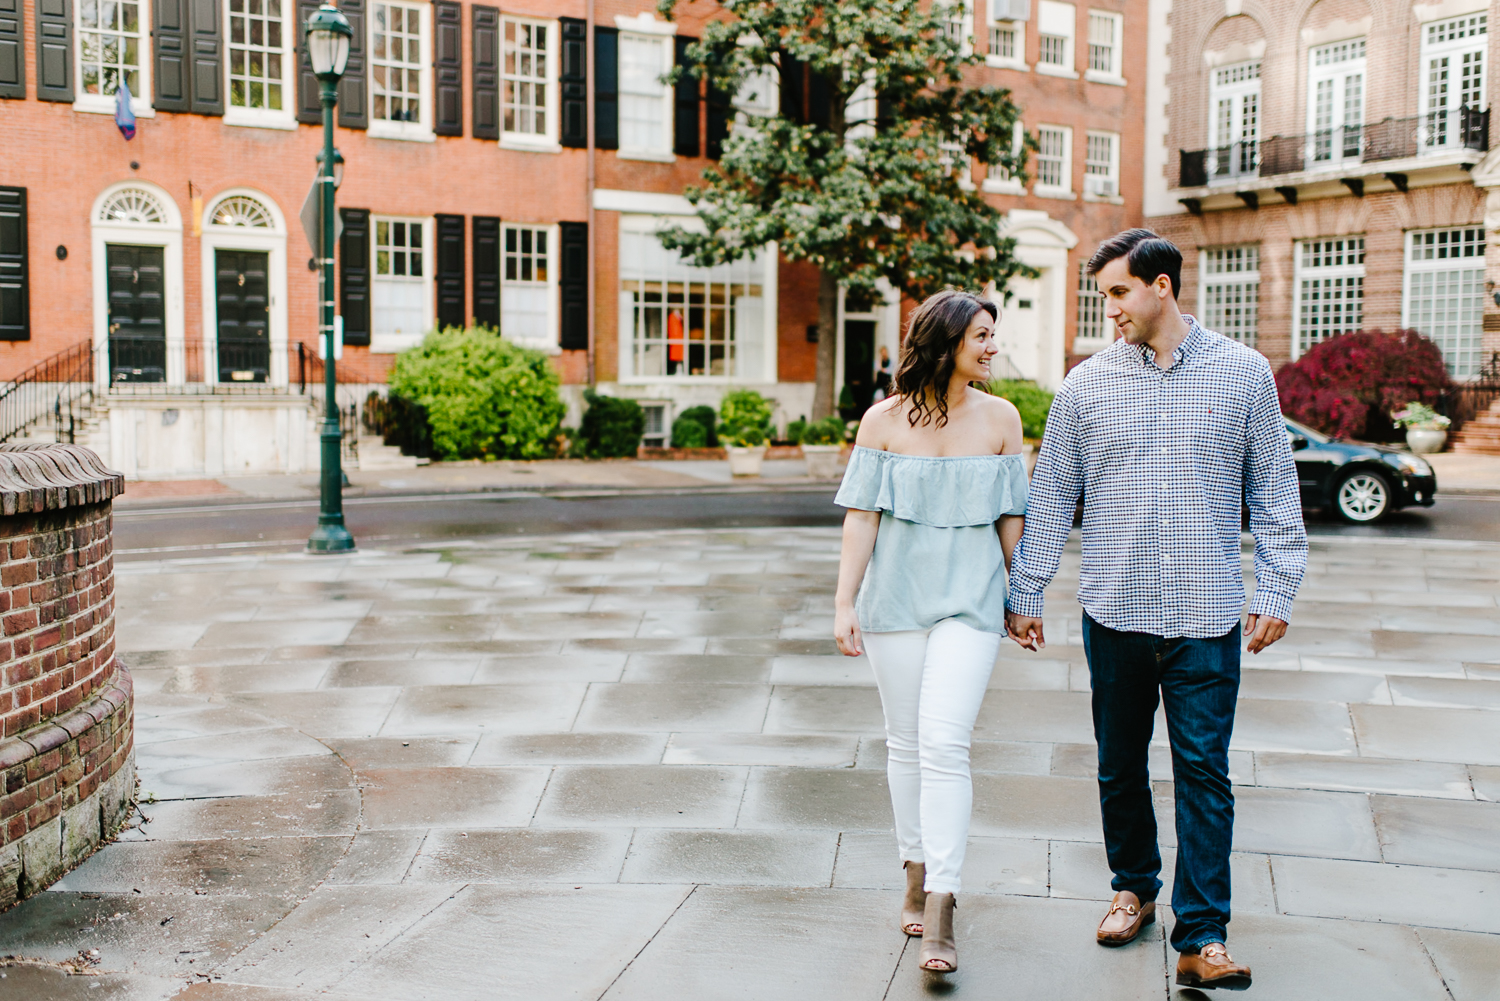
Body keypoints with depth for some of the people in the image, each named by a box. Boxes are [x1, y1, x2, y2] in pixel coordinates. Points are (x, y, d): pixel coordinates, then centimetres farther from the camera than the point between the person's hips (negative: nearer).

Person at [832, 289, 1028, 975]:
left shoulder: (1000, 418, 3)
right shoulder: (884, 420, -1)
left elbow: (1011, 516, 9)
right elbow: (861, 515, -1)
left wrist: (1019, 597, 13)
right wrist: (844, 602, -5)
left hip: (969, 598, -1)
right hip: (895, 595, 1)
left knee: (944, 743, -12)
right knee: (905, 742, 10)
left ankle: (940, 909, -10)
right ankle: (917, 875, 29)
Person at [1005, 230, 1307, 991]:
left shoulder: (1243, 373, 2)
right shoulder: (1087, 384, 3)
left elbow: (1274, 491, 7)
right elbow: (1051, 498, 7)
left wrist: (1277, 591, 2)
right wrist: (1025, 595, 7)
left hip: (1207, 615, -1)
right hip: (1115, 610, 2)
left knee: (1204, 772, -2)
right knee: (1120, 765, 12)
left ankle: (1201, 936, 5)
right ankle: (1133, 887, 32)